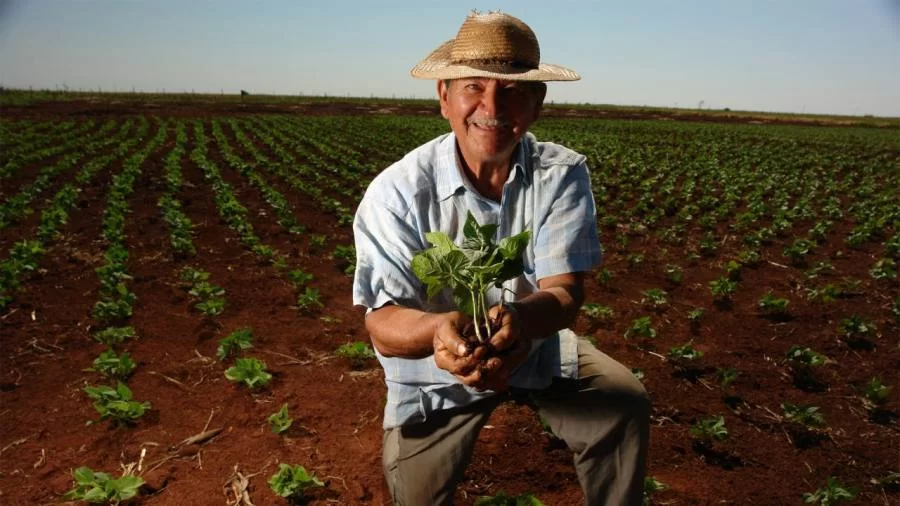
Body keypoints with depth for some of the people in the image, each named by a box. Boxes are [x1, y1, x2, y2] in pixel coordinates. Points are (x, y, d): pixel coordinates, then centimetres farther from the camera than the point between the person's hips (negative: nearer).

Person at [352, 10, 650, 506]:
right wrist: (438, 329, -50)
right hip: (434, 370, -1)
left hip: (538, 349, 2)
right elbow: (384, 325, -26)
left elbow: (564, 291, -25)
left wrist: (521, 318, -49)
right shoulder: (396, 192, -24)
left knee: (625, 404, -15)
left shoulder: (563, 175, -18)